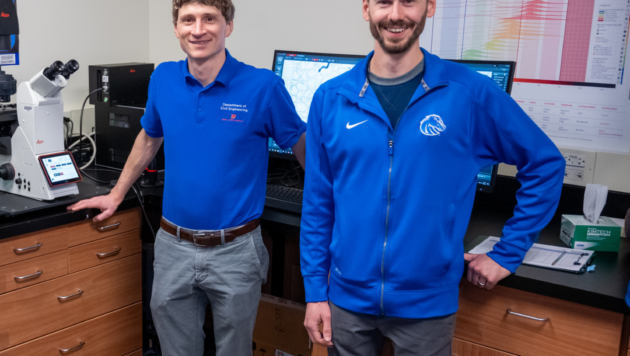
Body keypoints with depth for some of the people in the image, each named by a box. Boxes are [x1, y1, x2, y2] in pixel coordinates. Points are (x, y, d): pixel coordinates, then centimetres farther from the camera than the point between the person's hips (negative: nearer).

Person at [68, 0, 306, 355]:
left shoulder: (264, 86, -12)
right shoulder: (163, 79, 0)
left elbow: (302, 145, 1)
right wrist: (116, 195, 21)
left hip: (235, 250, -3)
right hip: (173, 246, 3)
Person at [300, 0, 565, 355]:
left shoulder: (471, 93, -8)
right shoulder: (330, 98, -2)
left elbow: (546, 164, 2)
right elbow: (317, 203, 3)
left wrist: (508, 255, 1)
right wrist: (315, 290, 3)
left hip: (428, 303, -1)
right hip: (347, 298, 2)